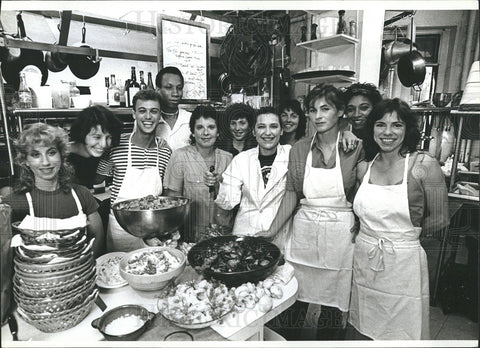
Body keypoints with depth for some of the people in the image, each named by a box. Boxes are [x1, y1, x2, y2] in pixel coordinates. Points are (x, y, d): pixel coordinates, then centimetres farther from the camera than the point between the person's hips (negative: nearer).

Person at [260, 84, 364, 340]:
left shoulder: (356, 148, -5)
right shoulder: (300, 149, 2)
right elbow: (292, 194, 3)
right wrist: (272, 230, 0)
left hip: (340, 235, -2)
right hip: (303, 232, 2)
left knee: (332, 304, 12)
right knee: (295, 299, 12)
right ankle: (290, 339, 36)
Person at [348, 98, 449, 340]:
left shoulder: (424, 165, -9)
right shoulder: (363, 168, 1)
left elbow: (439, 219, -3)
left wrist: (404, 234, 1)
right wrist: (369, 235, 0)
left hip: (404, 263, -3)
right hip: (364, 260, 4)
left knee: (402, 333, 15)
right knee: (366, 332, 19)